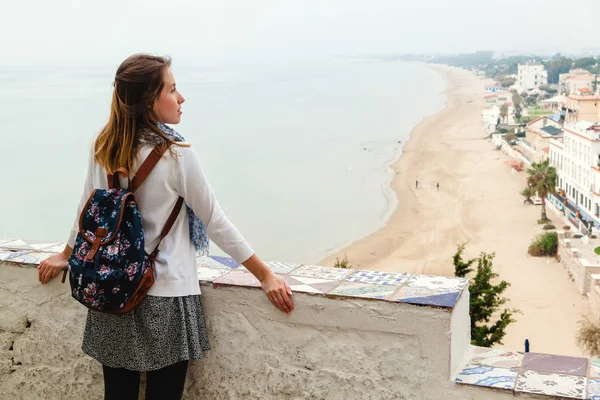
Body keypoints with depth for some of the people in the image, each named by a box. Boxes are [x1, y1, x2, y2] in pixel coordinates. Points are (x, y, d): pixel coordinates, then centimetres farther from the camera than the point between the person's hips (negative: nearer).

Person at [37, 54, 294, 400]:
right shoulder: (176, 154, -15)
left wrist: (66, 256, 30)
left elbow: (88, 210, 12)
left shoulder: (104, 148, 0)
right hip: (165, 298, -5)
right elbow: (214, 222, -11)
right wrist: (266, 275, -4)